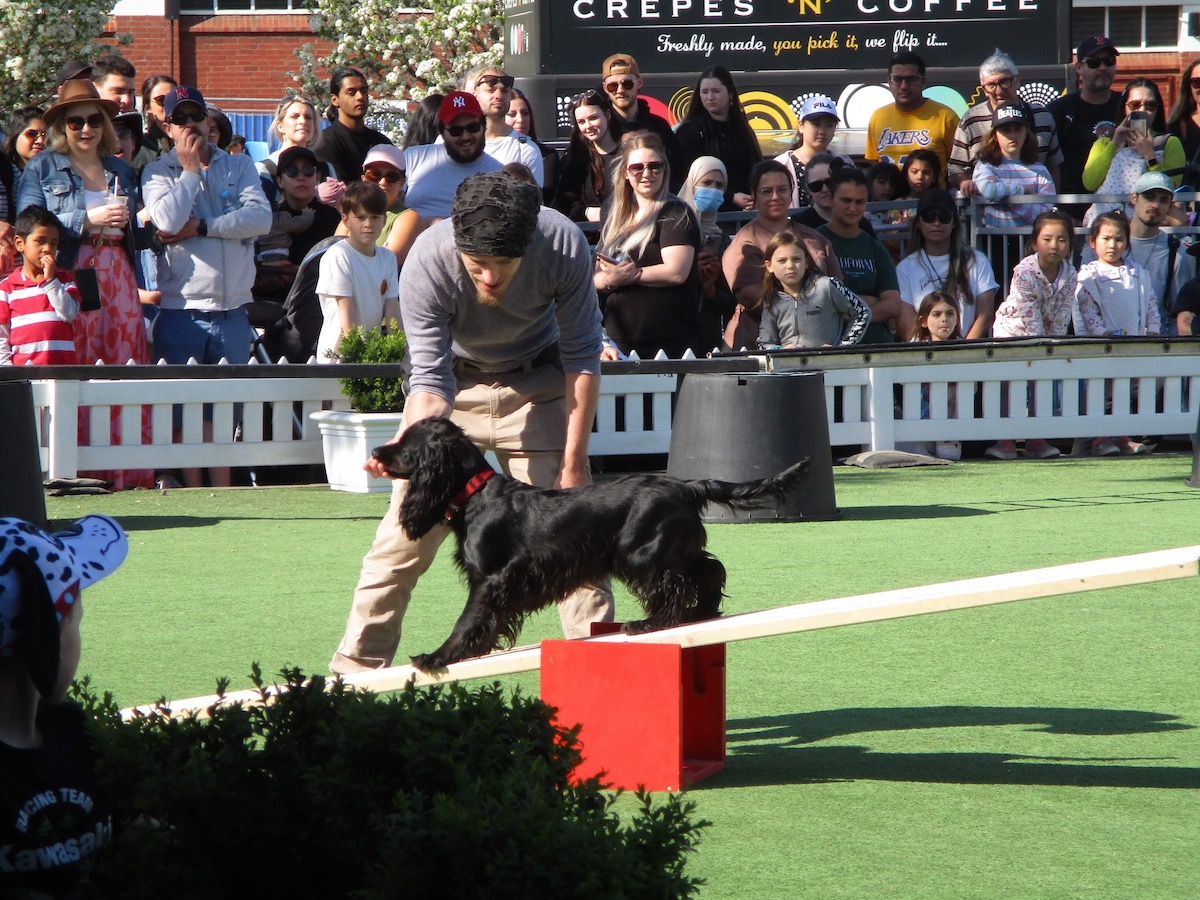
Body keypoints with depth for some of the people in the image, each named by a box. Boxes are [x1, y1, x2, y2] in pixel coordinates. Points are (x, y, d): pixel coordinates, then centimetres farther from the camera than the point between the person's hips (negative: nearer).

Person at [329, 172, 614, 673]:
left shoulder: (564, 246, -30)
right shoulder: (426, 262, -33)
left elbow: (582, 357, -16)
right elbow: (430, 380, -28)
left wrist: (573, 461, -15)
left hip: (534, 383, 1)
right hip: (454, 380, -1)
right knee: (408, 527, -6)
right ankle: (357, 666, 4)